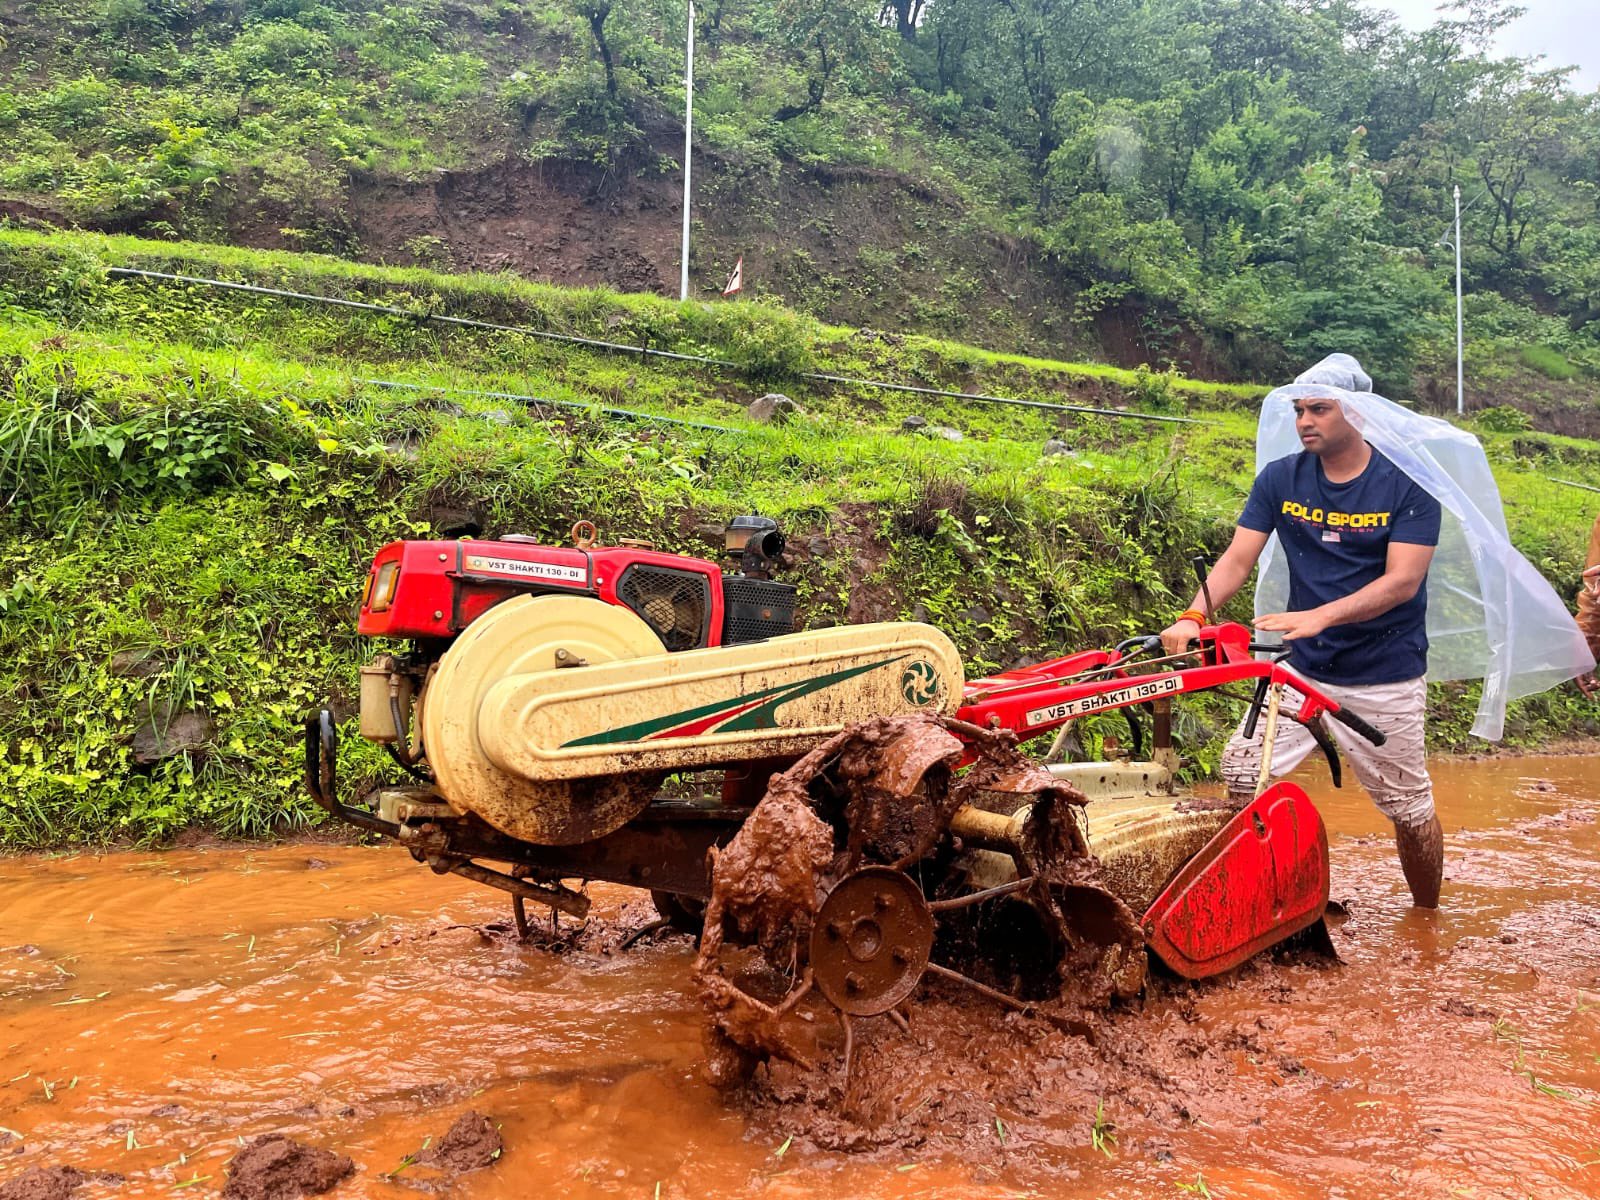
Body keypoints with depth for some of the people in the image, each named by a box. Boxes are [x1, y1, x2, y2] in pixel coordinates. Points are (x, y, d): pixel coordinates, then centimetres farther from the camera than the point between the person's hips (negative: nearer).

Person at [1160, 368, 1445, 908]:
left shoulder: (1408, 485, -8)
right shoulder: (1280, 478, 1)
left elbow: (1403, 580, -18)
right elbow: (1238, 559, -6)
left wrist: (1320, 616, -33)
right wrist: (1193, 615, -25)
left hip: (1385, 678, -3)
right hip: (1301, 668, 3)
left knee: (1411, 810, 7)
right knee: (1241, 773, -8)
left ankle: (1427, 919, 32)